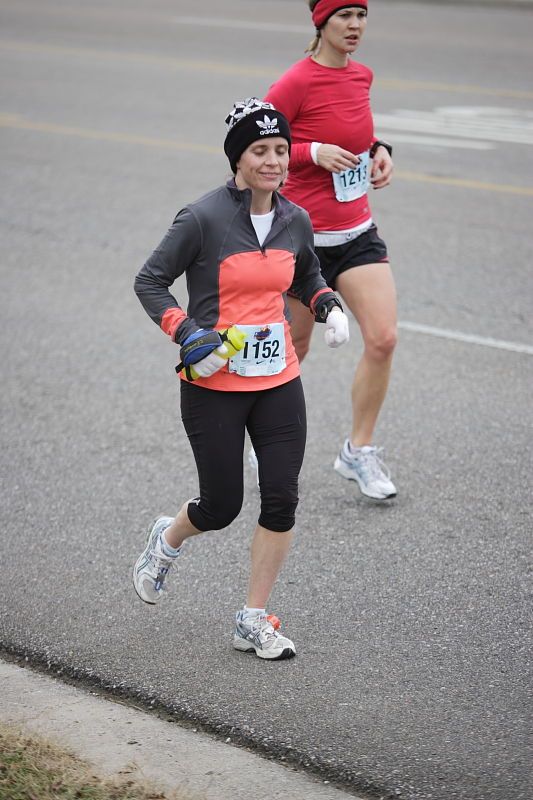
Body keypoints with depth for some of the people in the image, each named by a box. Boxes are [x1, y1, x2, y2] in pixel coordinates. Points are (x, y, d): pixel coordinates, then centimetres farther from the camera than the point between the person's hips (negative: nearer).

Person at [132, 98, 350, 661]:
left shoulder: (295, 221, 3)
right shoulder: (204, 218, -14)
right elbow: (149, 281, -7)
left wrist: (328, 305, 1)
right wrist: (186, 334, -20)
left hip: (279, 382, 5)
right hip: (213, 386, -5)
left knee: (281, 500, -2)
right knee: (222, 506, 3)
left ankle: (254, 622, 13)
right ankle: (167, 540, 39)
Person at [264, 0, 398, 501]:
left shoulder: (361, 76, 7)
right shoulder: (297, 83, -15)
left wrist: (378, 149, 5)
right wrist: (314, 152, -23)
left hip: (357, 233, 6)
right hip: (306, 237, -6)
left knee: (383, 339, -6)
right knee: (293, 348, 7)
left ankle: (358, 451, 9)